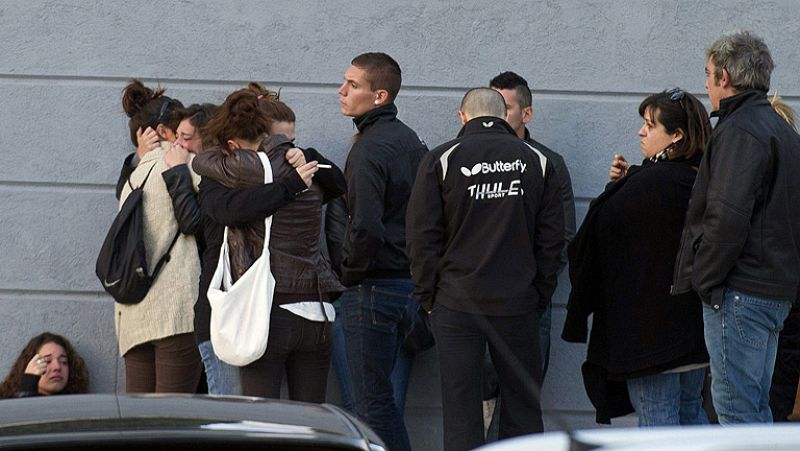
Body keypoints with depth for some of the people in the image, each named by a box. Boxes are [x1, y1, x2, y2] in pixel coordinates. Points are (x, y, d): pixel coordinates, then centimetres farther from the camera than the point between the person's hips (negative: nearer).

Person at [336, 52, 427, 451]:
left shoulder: (369, 148, -17)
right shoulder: (411, 141, 12)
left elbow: (365, 226, -26)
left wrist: (352, 271, -11)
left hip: (371, 287, -9)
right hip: (408, 281, 9)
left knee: (373, 403, -3)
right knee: (383, 397, 16)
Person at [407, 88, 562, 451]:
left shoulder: (442, 160, -1)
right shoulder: (536, 161, 5)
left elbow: (422, 237, -2)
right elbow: (552, 237, 6)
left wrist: (429, 297, 6)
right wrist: (539, 295, 11)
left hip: (457, 303, -2)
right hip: (518, 305, 2)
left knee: (460, 410, 2)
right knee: (522, 406, 8)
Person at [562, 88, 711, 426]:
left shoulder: (648, 184, -19)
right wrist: (627, 182, 2)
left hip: (650, 328, -8)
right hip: (694, 327, 8)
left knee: (657, 419, -2)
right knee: (690, 412, 17)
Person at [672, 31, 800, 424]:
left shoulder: (739, 131, -14)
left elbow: (727, 218, -23)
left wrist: (701, 279, -13)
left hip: (739, 290, -10)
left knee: (736, 407, -8)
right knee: (755, 407, 15)